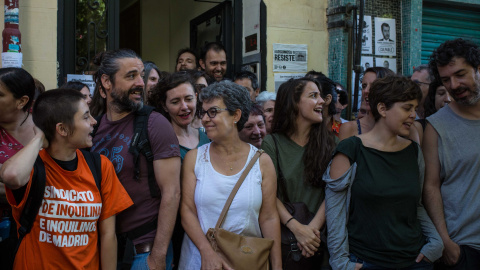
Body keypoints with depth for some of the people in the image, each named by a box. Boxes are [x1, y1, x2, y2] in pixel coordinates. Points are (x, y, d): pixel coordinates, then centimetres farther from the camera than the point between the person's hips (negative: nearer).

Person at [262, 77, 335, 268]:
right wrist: (297, 228, -21)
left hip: (322, 238, 2)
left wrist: (313, 227, -17)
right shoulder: (272, 143, -2)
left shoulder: (327, 141, 2)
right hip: (285, 238, -1)